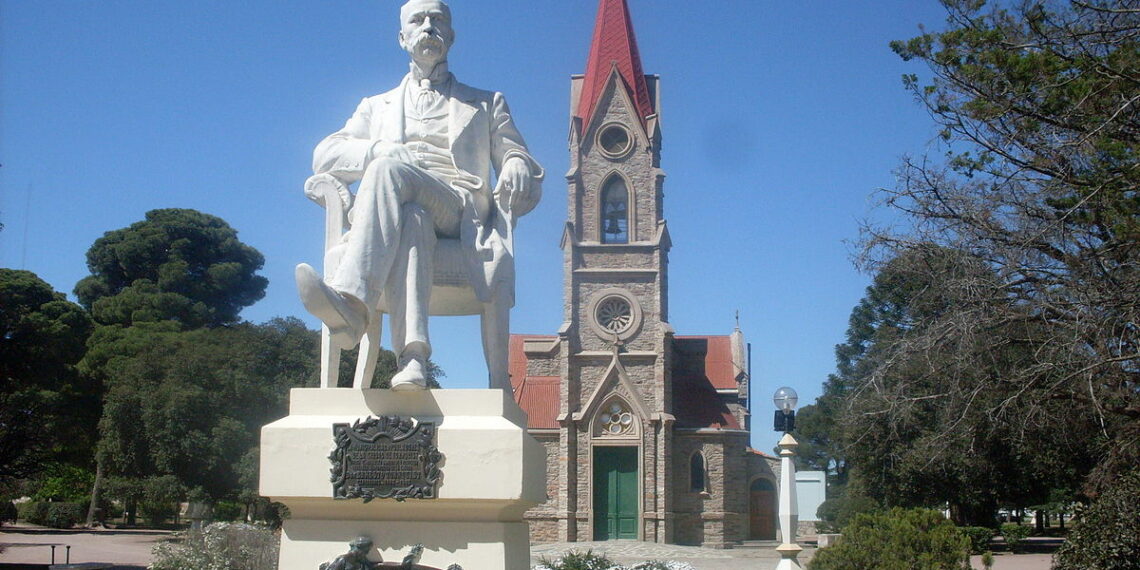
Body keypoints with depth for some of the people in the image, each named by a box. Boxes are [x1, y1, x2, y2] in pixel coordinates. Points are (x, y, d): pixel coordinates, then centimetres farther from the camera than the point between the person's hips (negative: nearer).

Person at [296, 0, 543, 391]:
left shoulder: (487, 105, 33)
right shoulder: (377, 107, 34)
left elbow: (524, 168, 20)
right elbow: (324, 156, 17)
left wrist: (517, 167, -7)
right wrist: (386, 150, -4)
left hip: (463, 212, -1)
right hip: (396, 214, 1)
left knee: (388, 168, -35)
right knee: (411, 219, -40)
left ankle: (351, 301, -55)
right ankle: (412, 356, -59)